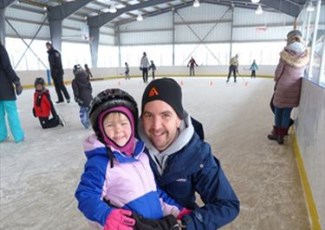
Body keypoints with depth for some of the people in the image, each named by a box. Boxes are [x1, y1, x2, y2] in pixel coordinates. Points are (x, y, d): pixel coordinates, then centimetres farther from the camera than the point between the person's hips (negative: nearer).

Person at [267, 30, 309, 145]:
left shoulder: (286, 54, -13)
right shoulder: (305, 55, -2)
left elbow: (278, 71, -8)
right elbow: (302, 72, 7)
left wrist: (276, 80, 10)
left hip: (283, 87, -3)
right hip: (295, 88, 3)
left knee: (278, 111, 11)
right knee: (287, 113, 10)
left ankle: (276, 133, 22)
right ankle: (281, 136, 17)